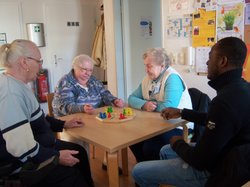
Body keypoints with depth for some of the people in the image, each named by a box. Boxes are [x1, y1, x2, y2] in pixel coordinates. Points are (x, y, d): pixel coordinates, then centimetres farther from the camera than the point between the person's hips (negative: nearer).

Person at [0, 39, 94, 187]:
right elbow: (21, 148, -31)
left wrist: (63, 124, 15)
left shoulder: (18, 85, 6)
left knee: (79, 152, 15)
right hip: (23, 164, -10)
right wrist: (57, 156, -19)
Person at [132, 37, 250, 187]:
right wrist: (182, 113, 18)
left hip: (211, 169, -9)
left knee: (139, 171, 0)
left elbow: (200, 160, -28)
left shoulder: (226, 100, -34)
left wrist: (178, 144, -8)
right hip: (221, 157, 10)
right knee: (165, 151, 27)